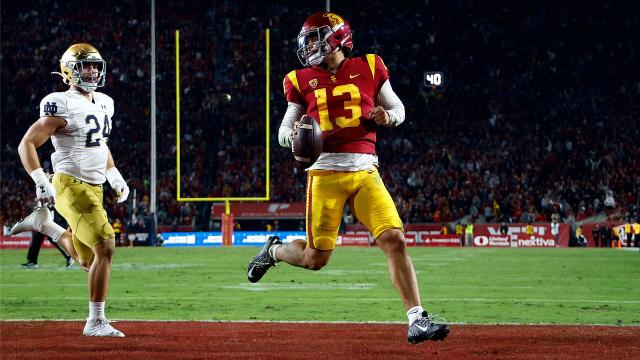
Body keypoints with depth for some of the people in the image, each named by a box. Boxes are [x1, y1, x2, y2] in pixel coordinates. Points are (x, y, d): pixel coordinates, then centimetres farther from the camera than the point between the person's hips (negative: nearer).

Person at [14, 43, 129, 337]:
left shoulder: (103, 104, 13)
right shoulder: (62, 105, -13)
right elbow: (27, 144, -12)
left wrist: (115, 176, 19)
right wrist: (40, 182, -21)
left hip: (94, 188, 8)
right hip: (72, 188, -8)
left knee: (88, 260, 14)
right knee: (105, 247, -18)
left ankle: (44, 224, 35)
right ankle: (96, 322, -11)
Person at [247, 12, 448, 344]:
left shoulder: (368, 69, 7)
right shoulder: (303, 81, 8)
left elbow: (398, 108, 18)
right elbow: (284, 131, 13)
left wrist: (387, 117, -5)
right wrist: (292, 135, -11)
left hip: (365, 171, 1)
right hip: (325, 172, 0)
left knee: (394, 240, -14)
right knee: (316, 258, 1)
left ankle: (417, 321, -12)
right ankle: (273, 251, 34)